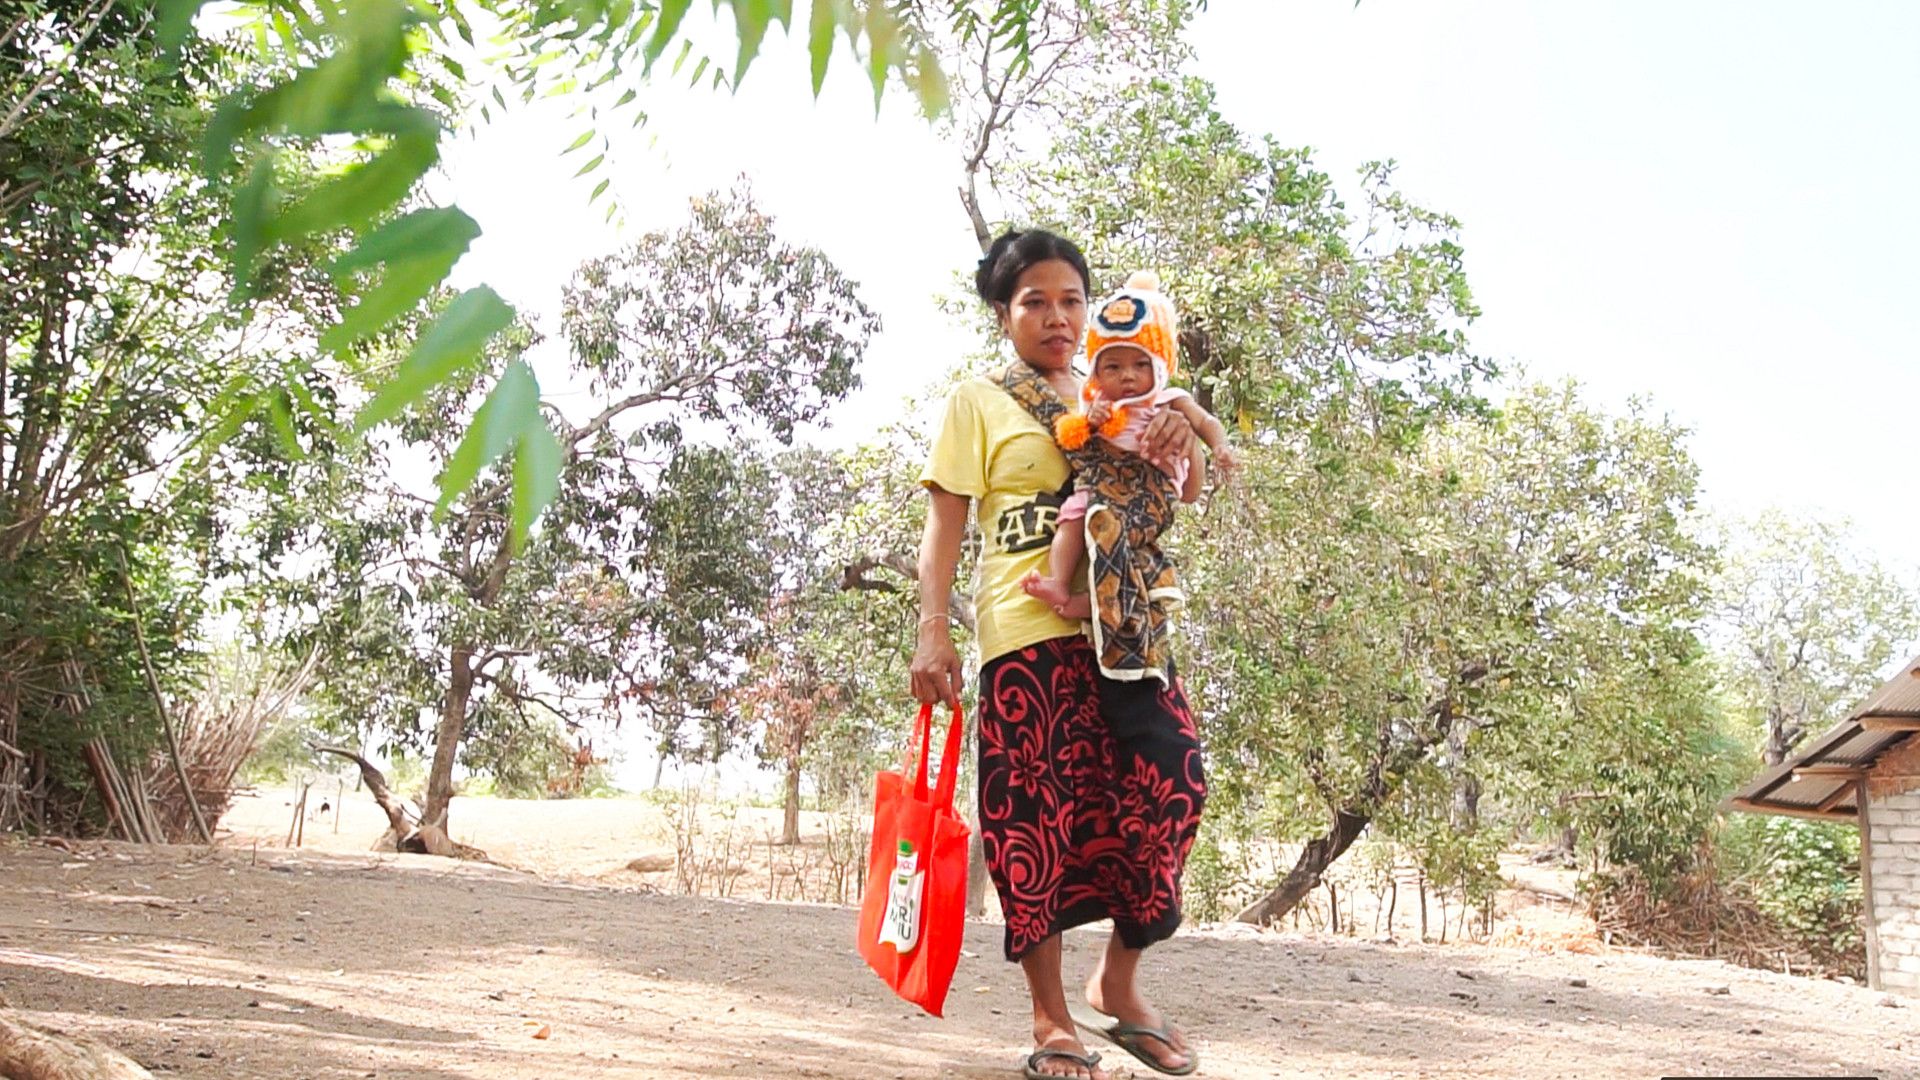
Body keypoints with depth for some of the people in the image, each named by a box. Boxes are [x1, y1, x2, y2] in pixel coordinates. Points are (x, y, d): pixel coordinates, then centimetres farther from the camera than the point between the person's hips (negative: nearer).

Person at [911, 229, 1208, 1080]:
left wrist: (1176, 445, -5)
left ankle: (1118, 986, 12)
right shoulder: (979, 402, 8)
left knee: (1170, 784, -6)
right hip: (1027, 633, -4)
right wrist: (934, 633, -11)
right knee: (1036, 817, -3)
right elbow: (943, 527, 1)